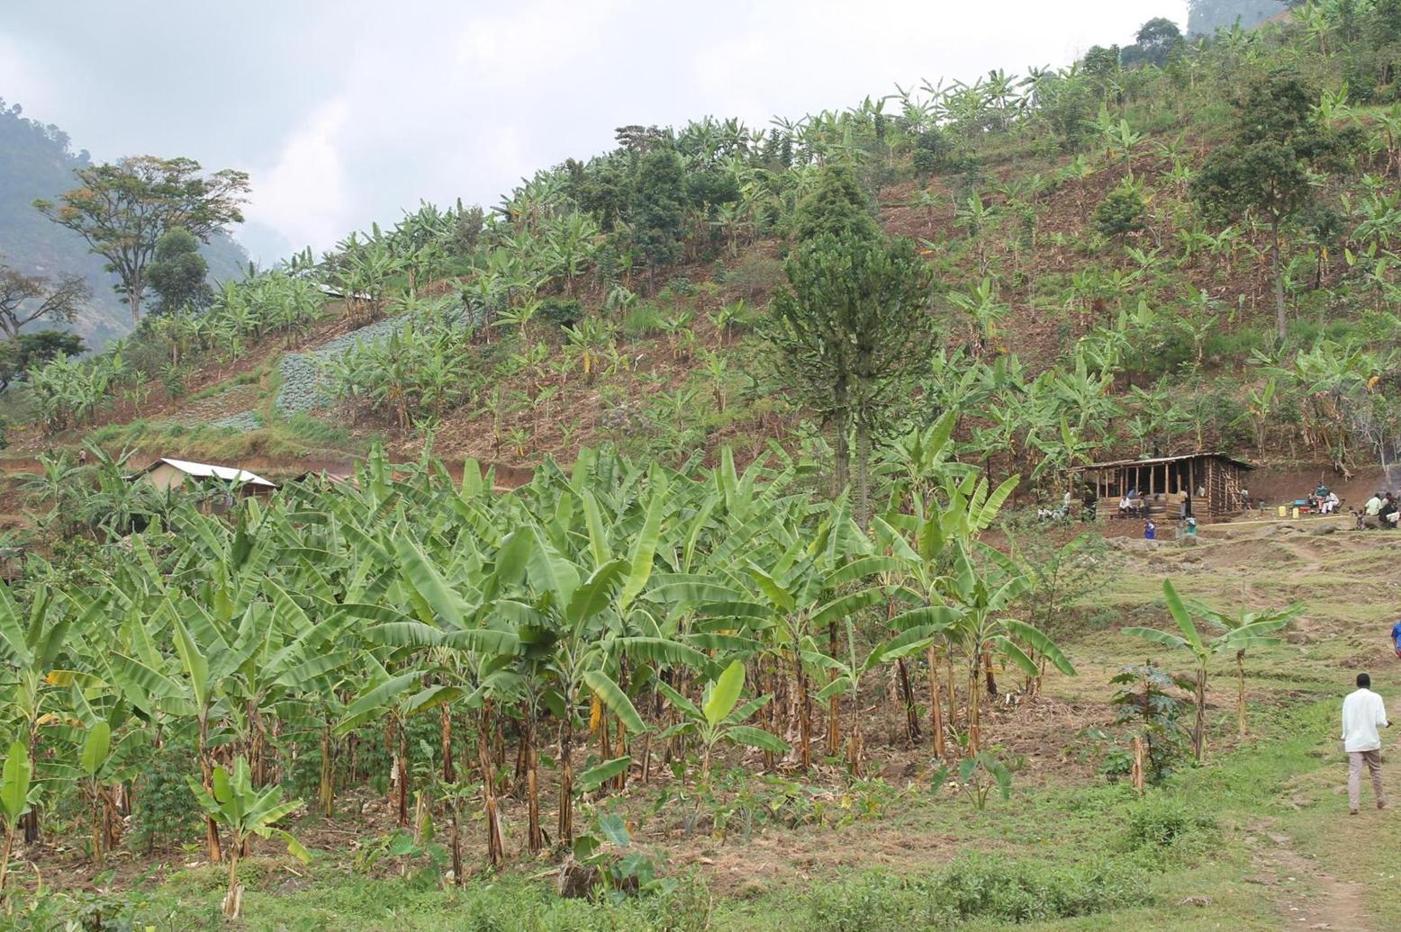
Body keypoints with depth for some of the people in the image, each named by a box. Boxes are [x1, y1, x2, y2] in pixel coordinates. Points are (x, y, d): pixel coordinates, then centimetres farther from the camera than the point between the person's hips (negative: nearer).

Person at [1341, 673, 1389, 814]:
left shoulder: (1349, 698, 1)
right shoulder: (1376, 698, -5)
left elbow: (1345, 721, 5)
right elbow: (1380, 721, -9)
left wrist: (1345, 738, 18)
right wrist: (1386, 724, 13)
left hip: (1353, 742, 1)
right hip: (1371, 741, -1)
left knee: (1354, 773, -5)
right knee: (1375, 770, 18)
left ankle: (1353, 805, -15)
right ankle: (1380, 800, 31)